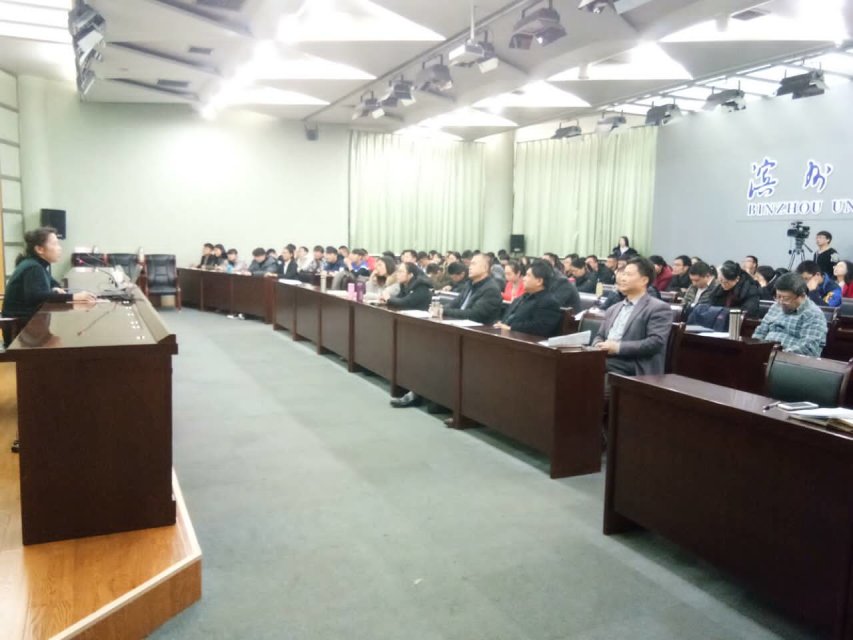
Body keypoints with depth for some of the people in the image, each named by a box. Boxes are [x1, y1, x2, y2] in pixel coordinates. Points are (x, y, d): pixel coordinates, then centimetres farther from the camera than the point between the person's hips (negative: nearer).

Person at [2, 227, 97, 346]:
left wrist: (56, 289, -1)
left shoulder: (41, 265, 8)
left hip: (29, 318, 8)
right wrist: (73, 297, -40)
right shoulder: (33, 268, -20)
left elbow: (51, 282, 23)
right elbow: (37, 296, -36)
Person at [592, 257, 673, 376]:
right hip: (603, 360, 7)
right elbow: (599, 336, 23)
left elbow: (655, 343, -11)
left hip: (632, 369, -6)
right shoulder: (613, 309, 25)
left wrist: (619, 347, -16)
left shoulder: (659, 308, 1)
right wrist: (599, 346, -1)